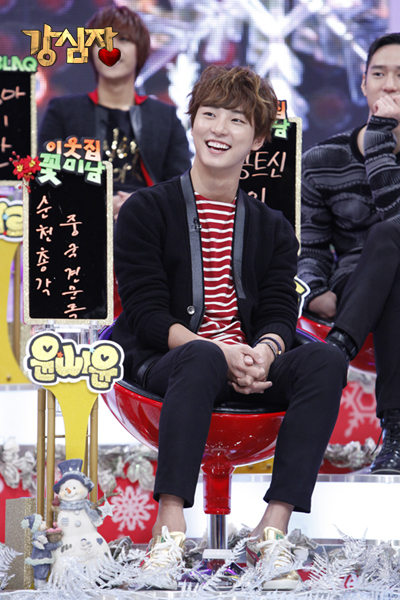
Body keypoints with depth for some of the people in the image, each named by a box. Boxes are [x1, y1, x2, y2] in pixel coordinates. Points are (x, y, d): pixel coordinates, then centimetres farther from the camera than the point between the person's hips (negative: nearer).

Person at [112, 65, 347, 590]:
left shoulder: (272, 227, 19)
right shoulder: (146, 210, 6)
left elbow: (280, 314, 7)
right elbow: (148, 315, -5)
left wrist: (262, 351, -20)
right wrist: (220, 352, -22)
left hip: (250, 370, 4)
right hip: (163, 364, -3)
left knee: (325, 360, -28)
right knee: (200, 359, -40)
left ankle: (274, 529, -38)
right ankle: (170, 530, -48)